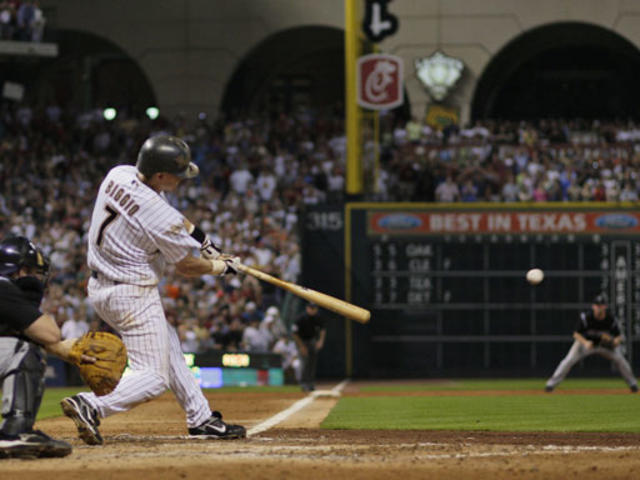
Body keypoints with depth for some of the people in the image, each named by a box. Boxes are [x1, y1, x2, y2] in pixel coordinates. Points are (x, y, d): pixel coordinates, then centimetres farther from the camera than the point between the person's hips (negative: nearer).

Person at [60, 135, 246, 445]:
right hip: (133, 296, -9)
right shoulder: (160, 217, -26)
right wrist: (222, 267, 8)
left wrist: (199, 236, 9)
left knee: (169, 347, 22)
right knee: (154, 377, -5)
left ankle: (201, 419, 29)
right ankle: (90, 406, -22)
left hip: (100, 286, 9)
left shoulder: (118, 175, -4)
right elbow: (186, 267, -10)